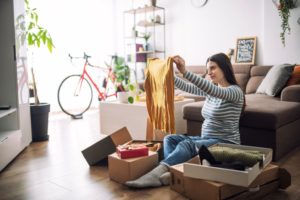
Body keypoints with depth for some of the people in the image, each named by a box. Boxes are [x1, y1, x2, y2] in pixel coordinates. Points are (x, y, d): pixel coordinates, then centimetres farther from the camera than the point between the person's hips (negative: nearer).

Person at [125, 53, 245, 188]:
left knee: (187, 145, -32)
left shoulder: (235, 91, -13)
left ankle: (154, 175, -43)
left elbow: (214, 90, -33)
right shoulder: (210, 90, 11)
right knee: (170, 139, -11)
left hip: (225, 144, -8)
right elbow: (185, 86, 6)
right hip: (207, 139, 8)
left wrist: (185, 72, -43)